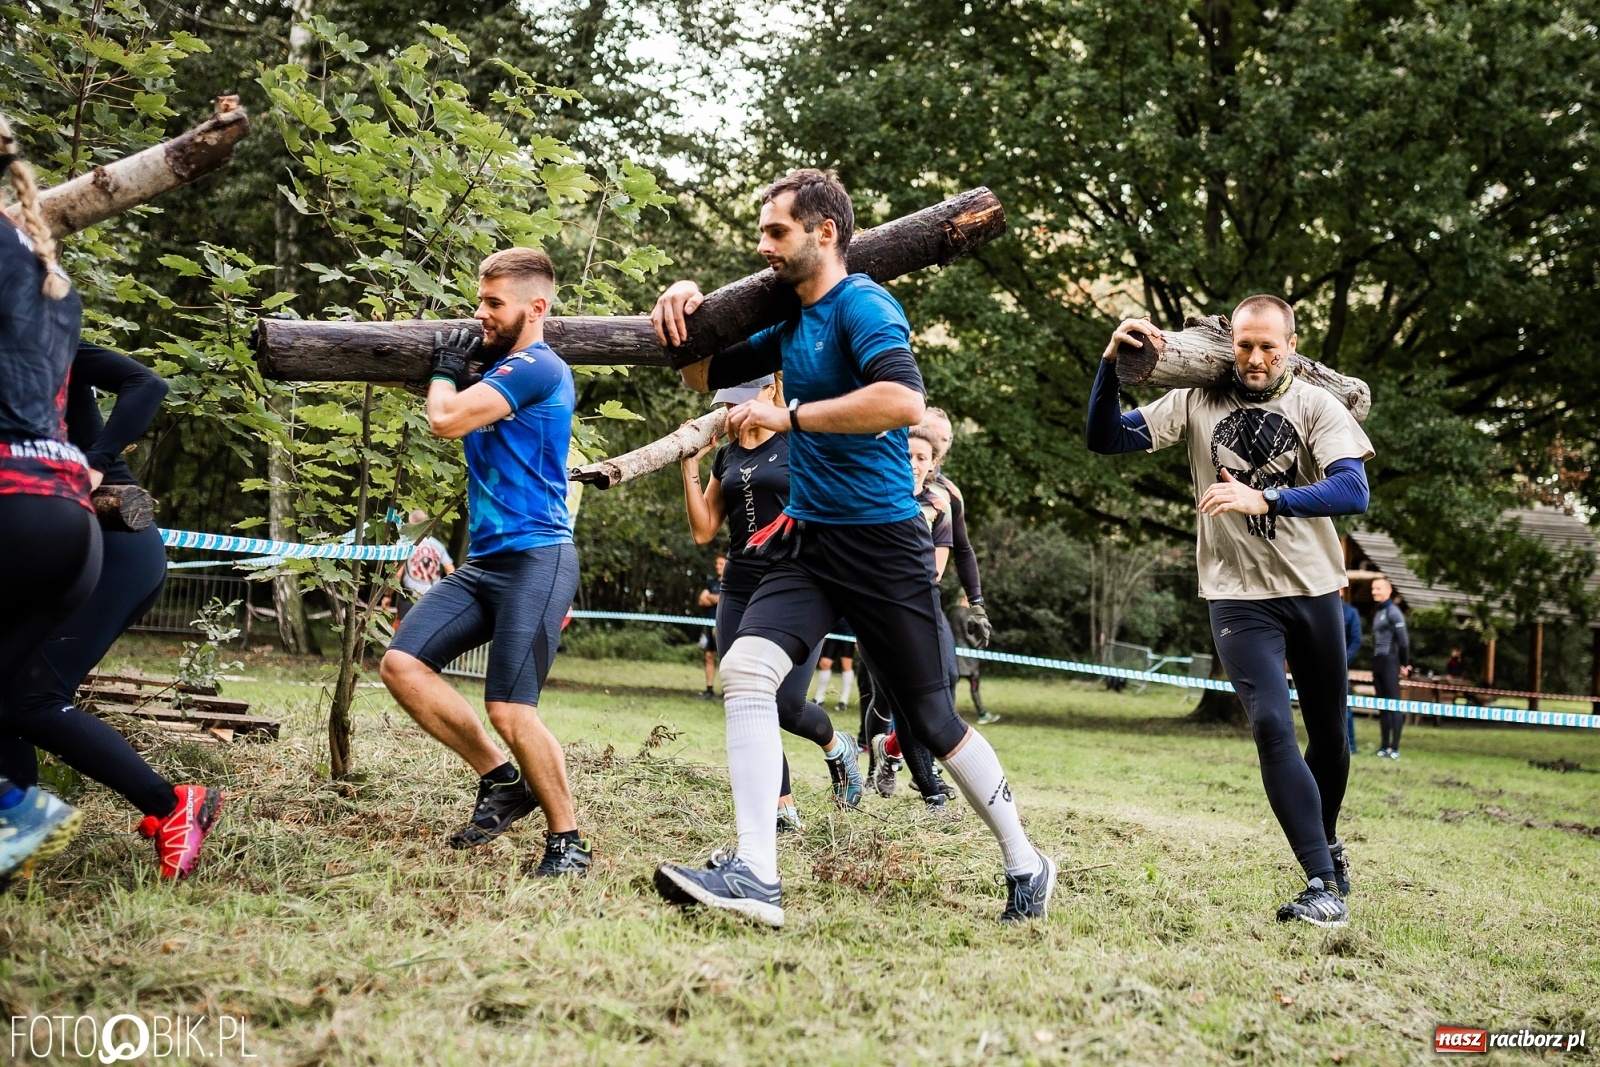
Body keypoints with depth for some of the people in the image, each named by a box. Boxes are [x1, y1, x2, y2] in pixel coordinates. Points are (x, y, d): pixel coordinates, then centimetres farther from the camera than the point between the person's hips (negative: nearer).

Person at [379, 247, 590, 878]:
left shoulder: (537, 368, -11)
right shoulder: (498, 369, 19)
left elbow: (446, 421, -16)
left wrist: (446, 372, 3)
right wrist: (452, 374, 14)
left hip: (535, 559, -9)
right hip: (483, 561, 10)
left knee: (510, 710, -13)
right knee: (402, 664, -2)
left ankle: (567, 841, 3)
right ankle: (502, 780, 8)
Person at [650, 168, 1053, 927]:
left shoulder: (862, 306, -13)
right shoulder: (793, 322, 13)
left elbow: (904, 400, -32)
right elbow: (704, 375, 24)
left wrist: (789, 416, -26)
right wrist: (686, 302, 5)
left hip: (882, 544, -7)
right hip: (807, 539, 7)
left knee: (934, 721, 4)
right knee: (746, 669, -18)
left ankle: (1025, 864, 24)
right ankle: (755, 877, -23)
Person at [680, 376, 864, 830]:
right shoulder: (727, 455, 13)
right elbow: (703, 530, 10)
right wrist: (689, 463, 4)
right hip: (740, 592, 5)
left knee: (787, 707, -11)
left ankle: (837, 747, 23)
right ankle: (783, 809, 8)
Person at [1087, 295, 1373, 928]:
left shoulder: (1316, 406, -4)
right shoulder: (1197, 403, 0)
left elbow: (1354, 492, -18)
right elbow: (1106, 439, -4)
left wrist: (1263, 499, -31)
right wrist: (1111, 363, -20)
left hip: (1315, 591, 1)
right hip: (1240, 597, -1)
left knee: (1329, 734, 14)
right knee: (1272, 727, -18)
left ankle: (1327, 842, 41)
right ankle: (1324, 884, -17)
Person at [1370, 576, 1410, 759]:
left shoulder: (1393, 612, -9)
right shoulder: (1377, 612, 16)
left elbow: (1403, 640, -12)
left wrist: (1405, 664, -9)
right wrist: (1374, 662, 12)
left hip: (1390, 662, -9)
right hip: (1377, 662, 9)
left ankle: (1395, 748, -10)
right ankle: (1384, 746, 12)